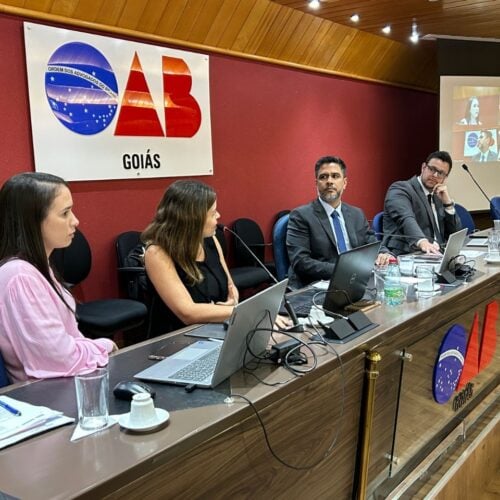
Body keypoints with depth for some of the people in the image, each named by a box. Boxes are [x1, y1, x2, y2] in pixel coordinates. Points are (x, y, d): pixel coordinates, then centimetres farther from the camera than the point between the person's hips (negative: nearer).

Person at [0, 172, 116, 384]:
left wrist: (97, 347, -4)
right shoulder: (20, 276, -24)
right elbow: (63, 359, -26)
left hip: (67, 382, 9)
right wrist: (104, 347, -9)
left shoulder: (37, 266, 8)